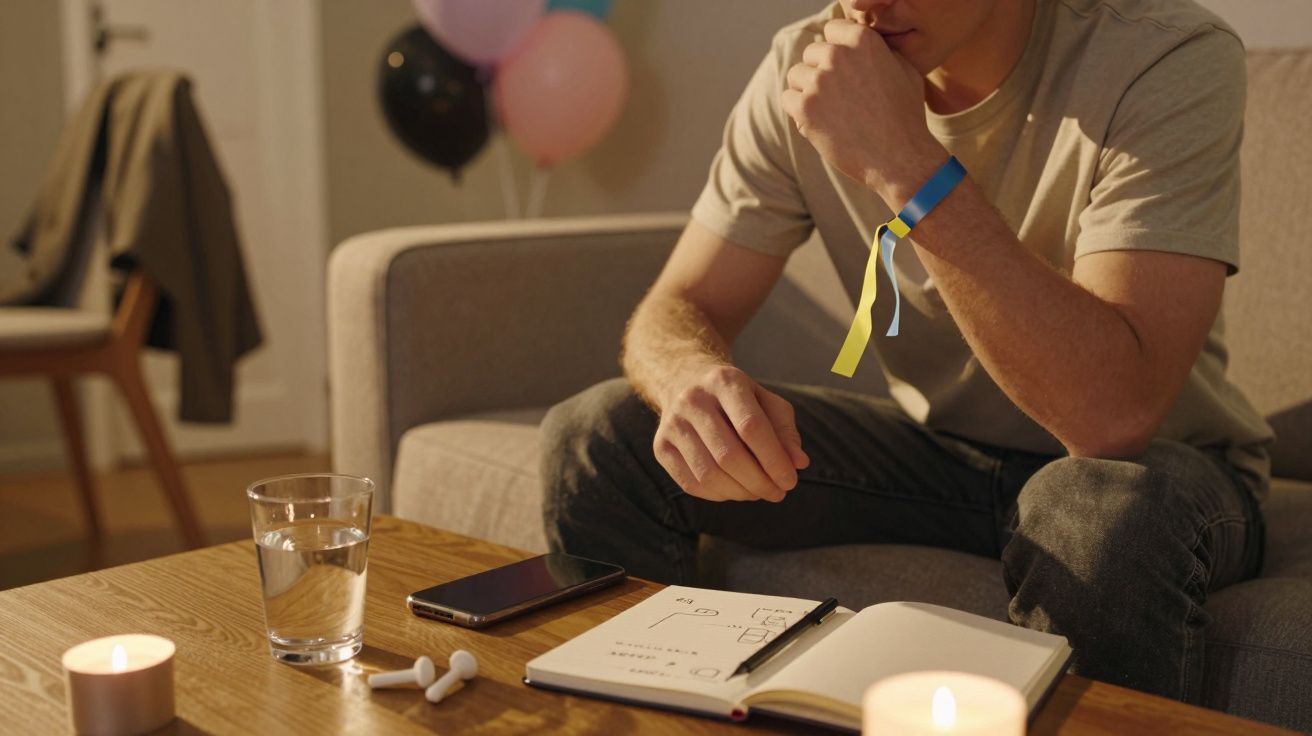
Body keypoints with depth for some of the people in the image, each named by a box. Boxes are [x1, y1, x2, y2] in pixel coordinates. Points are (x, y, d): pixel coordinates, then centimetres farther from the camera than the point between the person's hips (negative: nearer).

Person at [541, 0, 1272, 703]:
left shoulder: (1166, 61, -23)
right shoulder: (811, 68, -9)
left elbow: (1113, 415, -35)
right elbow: (677, 309, -7)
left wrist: (905, 161, -38)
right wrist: (699, 381, -32)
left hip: (1156, 465, -3)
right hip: (936, 446, 4)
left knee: (1110, 507, -39)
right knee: (594, 436, -11)